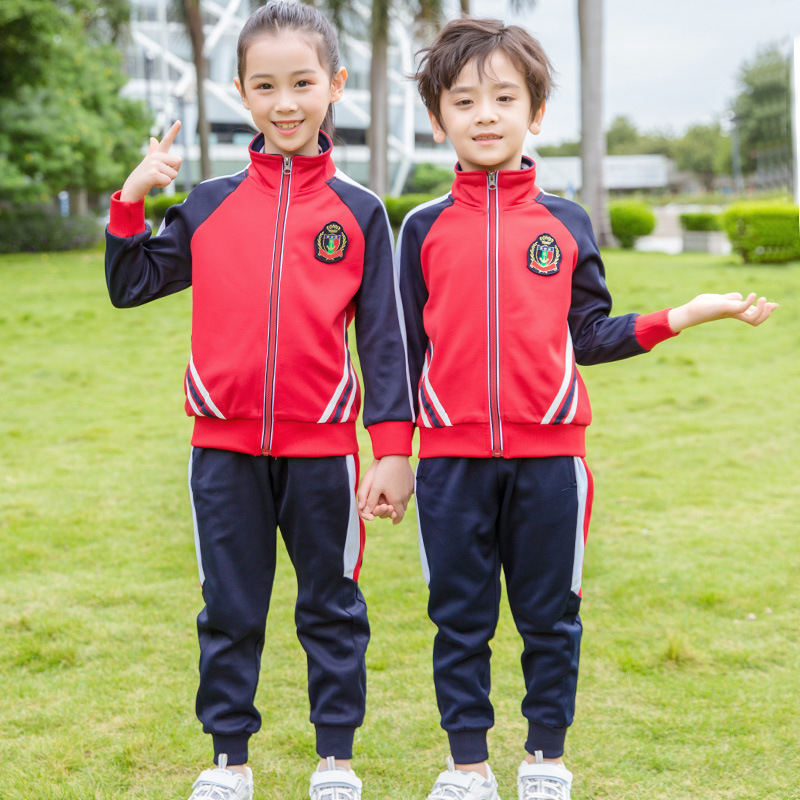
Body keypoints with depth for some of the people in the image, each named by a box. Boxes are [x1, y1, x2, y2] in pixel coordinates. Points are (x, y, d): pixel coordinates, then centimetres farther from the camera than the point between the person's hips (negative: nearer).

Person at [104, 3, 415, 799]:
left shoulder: (358, 211, 0)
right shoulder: (208, 204, 4)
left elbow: (383, 337, -1)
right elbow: (130, 285, 9)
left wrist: (393, 451, -5)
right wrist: (131, 198, -5)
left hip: (321, 447, -1)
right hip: (224, 446, 1)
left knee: (331, 606, 11)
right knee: (229, 611, 11)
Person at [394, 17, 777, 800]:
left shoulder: (565, 222, 6)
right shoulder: (424, 228, 4)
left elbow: (586, 336, 8)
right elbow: (405, 347, 6)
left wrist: (684, 315, 0)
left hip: (548, 455, 1)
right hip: (452, 459, 0)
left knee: (550, 616, 9)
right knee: (459, 618, 7)